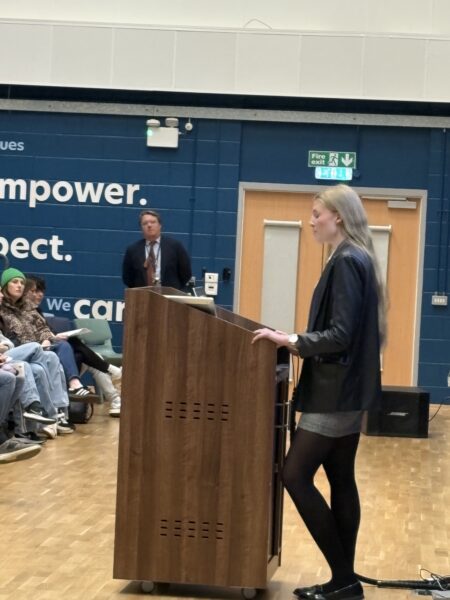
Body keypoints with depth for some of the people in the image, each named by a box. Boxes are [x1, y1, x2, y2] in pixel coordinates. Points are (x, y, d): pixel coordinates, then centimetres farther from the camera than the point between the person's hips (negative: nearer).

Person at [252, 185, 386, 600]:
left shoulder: (347, 262, -16)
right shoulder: (356, 259, 13)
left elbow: (341, 334, -22)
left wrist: (292, 341, -21)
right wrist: (300, 341, 14)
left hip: (336, 391, -10)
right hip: (347, 389, 10)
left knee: (296, 475, -7)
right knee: (341, 480, 11)